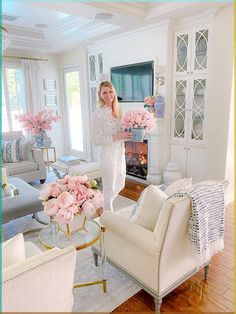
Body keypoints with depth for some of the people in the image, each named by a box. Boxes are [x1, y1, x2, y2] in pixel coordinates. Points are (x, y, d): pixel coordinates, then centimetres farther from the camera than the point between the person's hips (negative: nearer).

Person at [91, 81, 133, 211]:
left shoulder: (119, 111, 6)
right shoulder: (98, 114, -14)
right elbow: (96, 140, -17)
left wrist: (130, 134, -4)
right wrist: (116, 137, -23)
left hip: (120, 153, 7)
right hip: (108, 155, -7)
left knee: (120, 185, 20)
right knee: (109, 188, 6)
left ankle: (104, 205, 44)